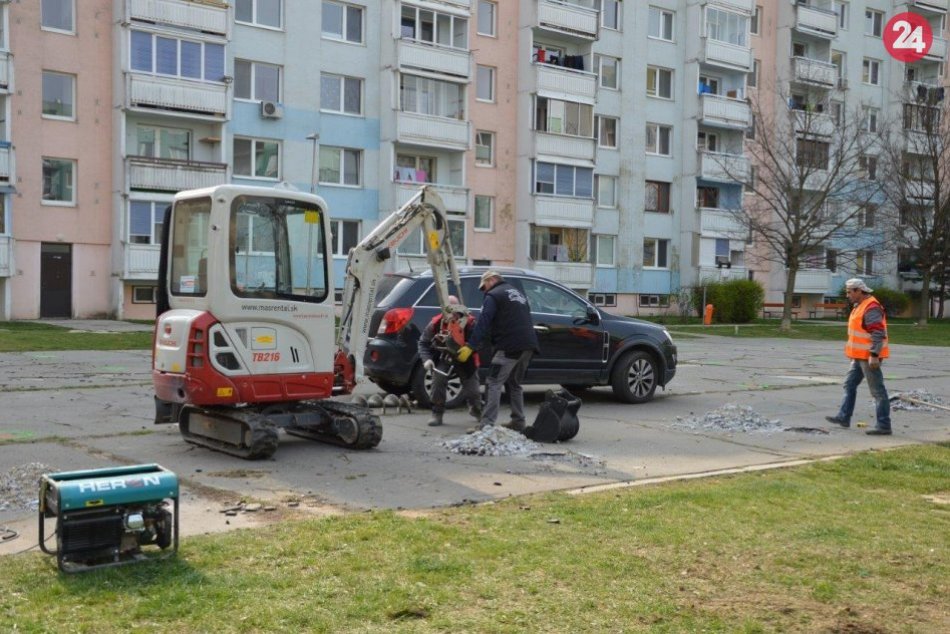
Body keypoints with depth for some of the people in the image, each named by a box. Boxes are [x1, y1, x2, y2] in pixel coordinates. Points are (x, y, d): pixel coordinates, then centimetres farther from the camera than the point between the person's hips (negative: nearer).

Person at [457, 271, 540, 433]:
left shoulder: (493, 295, -1)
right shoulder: (517, 293, 26)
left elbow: (482, 323, -12)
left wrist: (469, 346, -14)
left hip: (510, 346, -8)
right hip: (527, 346, 8)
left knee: (494, 383, -8)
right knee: (514, 384, 20)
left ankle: (486, 424, -14)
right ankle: (518, 422, 20)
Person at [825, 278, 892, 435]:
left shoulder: (871, 308, -19)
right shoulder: (859, 306, 14)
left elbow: (878, 334, -25)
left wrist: (874, 355, -28)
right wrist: (853, 354, 25)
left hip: (869, 357, -11)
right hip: (860, 356, 11)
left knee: (877, 391, -5)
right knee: (849, 385, 15)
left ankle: (884, 426, 0)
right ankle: (844, 417, 22)